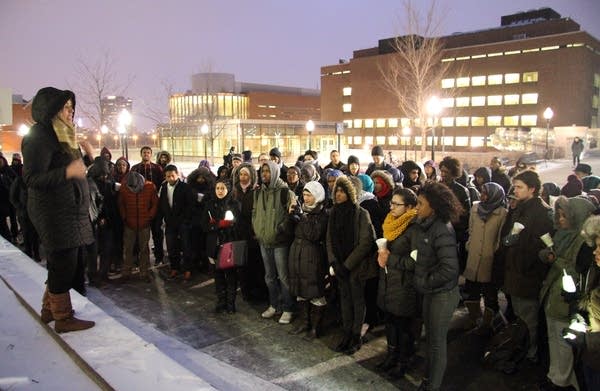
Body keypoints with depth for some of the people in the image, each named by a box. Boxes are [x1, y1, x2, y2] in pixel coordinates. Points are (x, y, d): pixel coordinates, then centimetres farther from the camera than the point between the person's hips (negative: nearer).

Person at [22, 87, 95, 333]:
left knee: (66, 262, 15)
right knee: (64, 263, -2)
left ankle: (49, 309, 30)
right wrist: (67, 171, -34)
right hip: (55, 212, -9)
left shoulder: (61, 135, 15)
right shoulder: (39, 136, -13)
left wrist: (87, 158, 6)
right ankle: (63, 318, 11)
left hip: (69, 209, 9)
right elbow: (32, 178, -21)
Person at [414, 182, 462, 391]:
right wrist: (423, 283, 2)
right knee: (430, 337, 21)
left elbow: (449, 269, -27)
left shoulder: (442, 230, -24)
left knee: (437, 341, 9)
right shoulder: (429, 225, 2)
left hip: (443, 294, -8)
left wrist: (425, 282, -16)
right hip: (430, 292, 8)